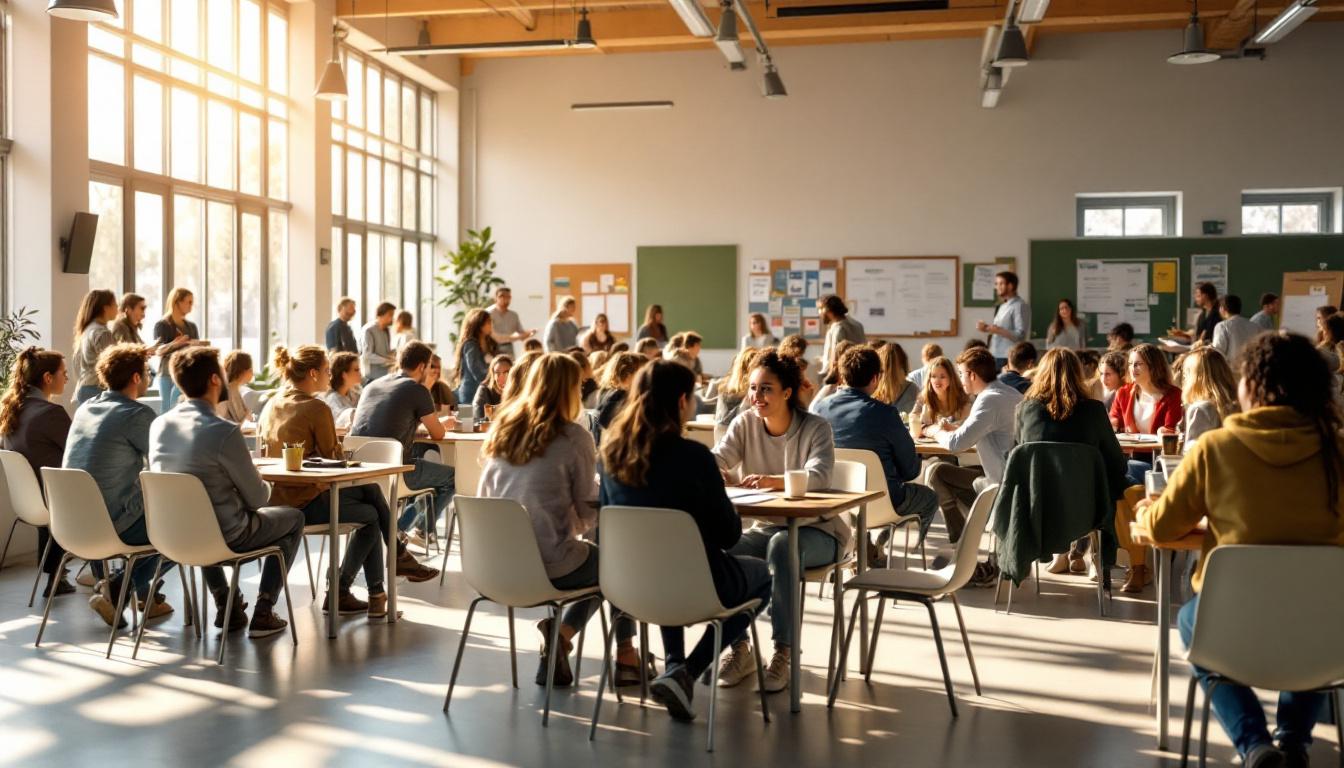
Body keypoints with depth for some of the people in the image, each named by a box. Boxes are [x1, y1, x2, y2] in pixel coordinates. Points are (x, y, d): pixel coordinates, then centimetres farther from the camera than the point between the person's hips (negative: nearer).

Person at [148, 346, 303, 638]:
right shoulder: (224, 432, -24)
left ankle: (225, 605, 35)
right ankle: (263, 613, 15)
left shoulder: (158, 425, -4)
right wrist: (265, 486, 7)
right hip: (226, 537, -6)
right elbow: (257, 499, -16)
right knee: (294, 518, 19)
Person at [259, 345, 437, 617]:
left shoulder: (271, 405, 8)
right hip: (305, 505, -8)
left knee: (370, 489, 19)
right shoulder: (316, 408, -15)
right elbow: (334, 459, -10)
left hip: (276, 500, 8)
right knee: (371, 515, 17)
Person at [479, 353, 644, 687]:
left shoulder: (502, 430, 5)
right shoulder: (573, 437, -11)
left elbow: (485, 495, 14)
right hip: (550, 564, -6)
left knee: (598, 559, 28)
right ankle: (625, 654, 18)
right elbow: (588, 511, -5)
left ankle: (559, 634, 11)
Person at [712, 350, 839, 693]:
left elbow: (818, 476, -27)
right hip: (765, 527, 4)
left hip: (816, 531, -4)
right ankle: (739, 649, -8)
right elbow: (715, 459, -11)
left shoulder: (816, 428, -9)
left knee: (782, 546, -37)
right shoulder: (745, 424, 2)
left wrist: (772, 480, -47)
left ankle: (783, 654, -27)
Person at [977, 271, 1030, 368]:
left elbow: (1020, 335, -17)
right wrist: (987, 328, 6)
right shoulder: (1003, 306, 18)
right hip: (996, 356, 9)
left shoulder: (1020, 306, -10)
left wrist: (999, 330, -25)